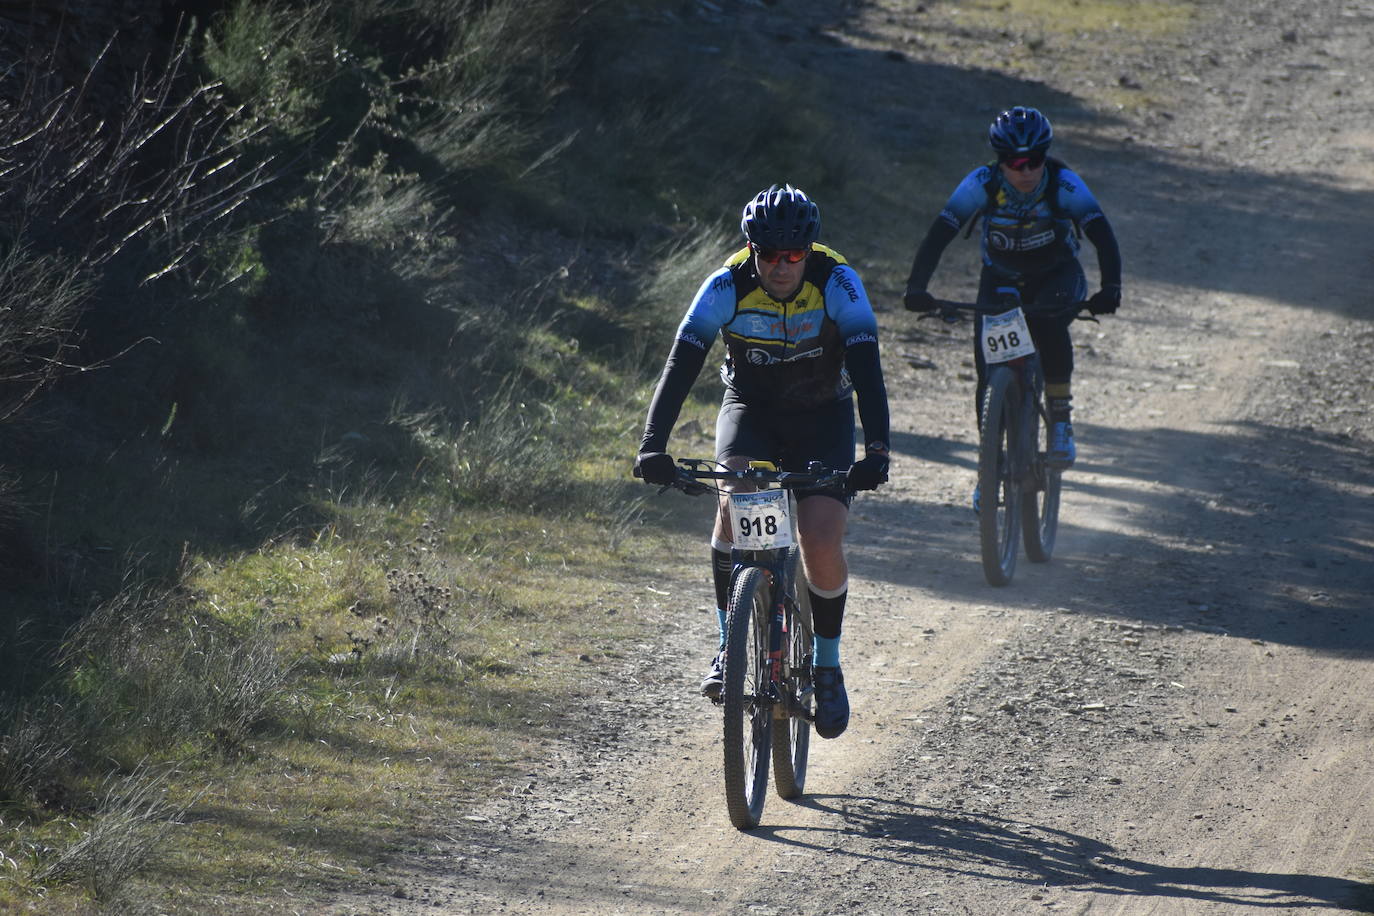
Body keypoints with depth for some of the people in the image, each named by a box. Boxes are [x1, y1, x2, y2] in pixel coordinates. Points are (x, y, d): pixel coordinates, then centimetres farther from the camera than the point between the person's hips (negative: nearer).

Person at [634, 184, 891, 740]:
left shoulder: (838, 285, -25)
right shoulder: (727, 287, -23)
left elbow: (868, 372, -32)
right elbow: (680, 366, -28)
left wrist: (876, 452, -47)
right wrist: (653, 445, -42)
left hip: (822, 417, -1)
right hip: (750, 408, 1)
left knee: (822, 542, -18)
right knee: (736, 495, -31)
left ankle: (827, 666, 7)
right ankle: (729, 643, -16)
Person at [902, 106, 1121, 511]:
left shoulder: (1064, 183, -26)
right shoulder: (982, 184, -25)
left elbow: (1102, 234, -33)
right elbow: (939, 234, -28)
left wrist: (1110, 288, -49)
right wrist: (916, 288, -42)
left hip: (1056, 277, -1)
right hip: (1000, 279, 1)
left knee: (1049, 326, -34)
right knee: (990, 371, -10)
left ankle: (1061, 421, -18)